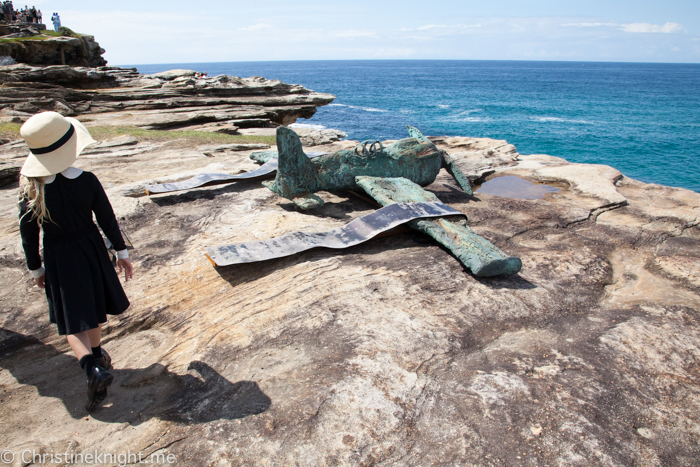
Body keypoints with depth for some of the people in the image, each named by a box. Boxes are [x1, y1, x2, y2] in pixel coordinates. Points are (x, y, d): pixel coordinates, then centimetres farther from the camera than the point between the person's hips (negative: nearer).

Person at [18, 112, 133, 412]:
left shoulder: (32, 190, -16)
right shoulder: (87, 181, -16)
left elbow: (28, 235, -6)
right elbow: (107, 220, -7)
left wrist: (35, 269, 9)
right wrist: (121, 252, 6)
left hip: (58, 257, -1)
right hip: (91, 249, 2)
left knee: (72, 321, 7)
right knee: (93, 307, 23)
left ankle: (93, 367, -13)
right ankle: (96, 354, 43)